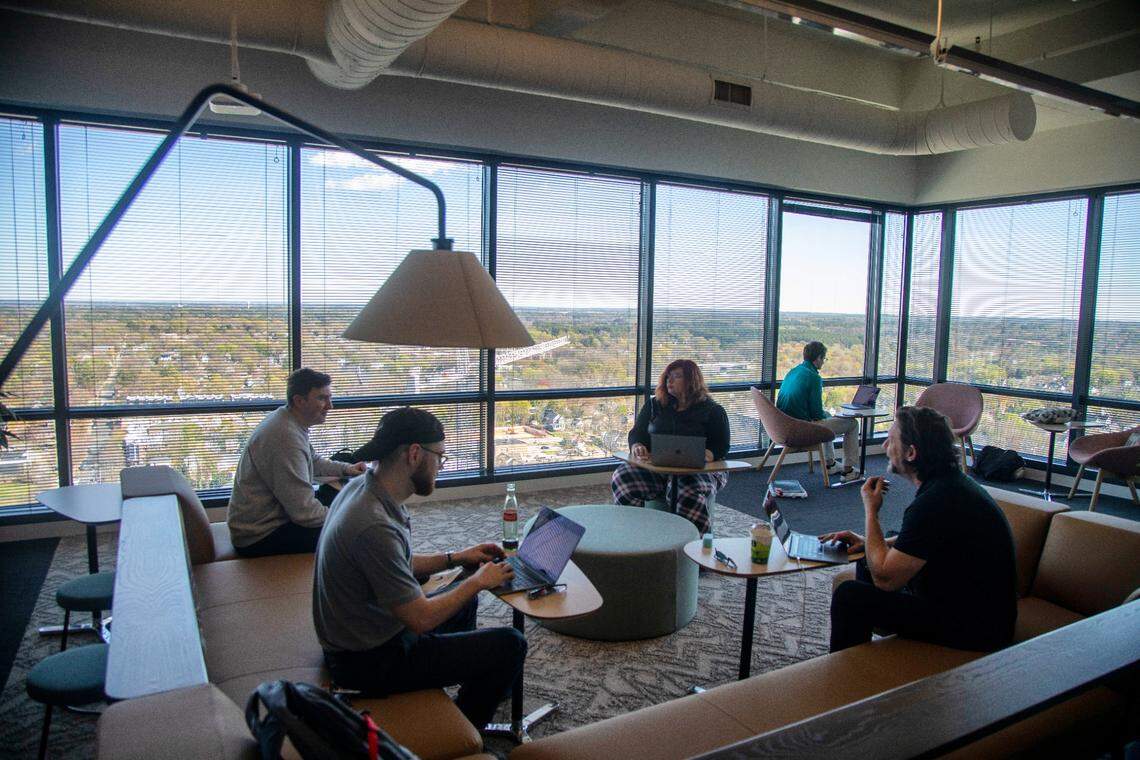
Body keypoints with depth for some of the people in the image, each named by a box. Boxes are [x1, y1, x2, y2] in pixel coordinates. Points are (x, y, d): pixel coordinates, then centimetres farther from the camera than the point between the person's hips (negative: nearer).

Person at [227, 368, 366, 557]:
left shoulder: (290, 422, 4)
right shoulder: (286, 437, -28)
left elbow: (313, 462, 23)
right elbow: (304, 512, -28)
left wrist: (346, 469, 7)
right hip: (260, 538, -10)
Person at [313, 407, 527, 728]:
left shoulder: (361, 487, -4)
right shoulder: (374, 526, -34)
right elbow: (421, 619, -26)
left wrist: (455, 558, 8)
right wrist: (478, 581, -12)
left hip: (355, 637, 10)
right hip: (369, 662, -9)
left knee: (465, 601, 27)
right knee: (509, 645, -6)